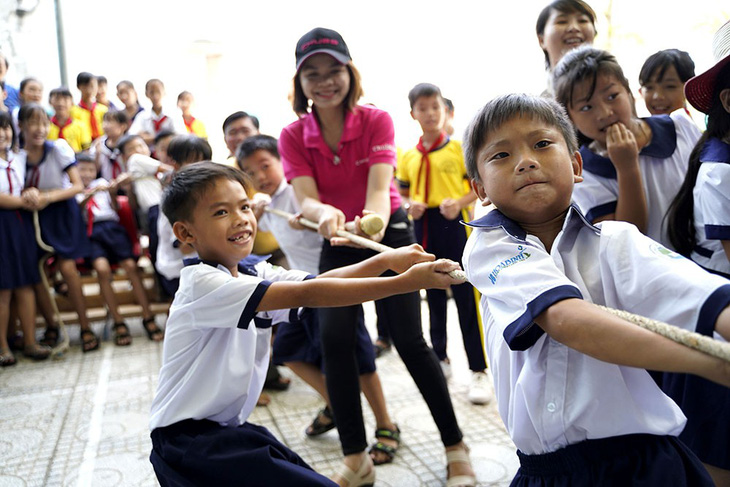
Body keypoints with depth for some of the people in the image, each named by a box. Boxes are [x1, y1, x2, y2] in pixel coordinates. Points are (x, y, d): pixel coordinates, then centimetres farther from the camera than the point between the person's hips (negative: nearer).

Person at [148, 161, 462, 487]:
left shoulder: (254, 275, 4)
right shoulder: (202, 282, -22)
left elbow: (320, 280, -10)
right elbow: (306, 295, -31)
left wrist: (385, 260, -26)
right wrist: (404, 282, -34)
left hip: (229, 427, 8)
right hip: (187, 439, -7)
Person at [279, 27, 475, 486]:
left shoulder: (376, 120, -14)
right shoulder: (294, 137, -8)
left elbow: (379, 185, -28)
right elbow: (305, 197, -22)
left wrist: (375, 219, -52)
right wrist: (325, 214, -47)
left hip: (389, 233, -2)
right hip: (338, 242, 3)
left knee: (410, 340, -7)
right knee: (334, 340, -7)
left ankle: (456, 446, 10)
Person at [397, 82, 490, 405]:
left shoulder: (459, 147, 0)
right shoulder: (409, 157, 10)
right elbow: (403, 193, 17)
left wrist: (459, 202, -17)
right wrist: (410, 205, -5)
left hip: (455, 223, -4)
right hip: (423, 227, 4)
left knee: (466, 297, -3)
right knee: (434, 296, 14)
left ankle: (478, 370, 5)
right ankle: (440, 358, 29)